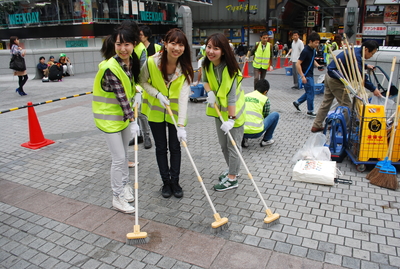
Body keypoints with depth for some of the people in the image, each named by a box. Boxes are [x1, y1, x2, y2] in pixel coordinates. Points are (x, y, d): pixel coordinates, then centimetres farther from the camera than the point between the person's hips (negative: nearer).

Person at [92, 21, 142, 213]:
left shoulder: (133, 60, -2)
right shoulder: (111, 68, -25)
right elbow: (121, 97, -24)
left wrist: (137, 93, -3)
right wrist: (132, 121, -22)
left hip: (125, 113, 7)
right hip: (109, 116, -7)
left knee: (124, 154, 19)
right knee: (118, 158, -2)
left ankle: (125, 185, 38)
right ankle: (117, 197, 14)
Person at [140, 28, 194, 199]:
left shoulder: (185, 69, -19)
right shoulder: (152, 62, -21)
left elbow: (183, 97, -26)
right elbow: (143, 82, -4)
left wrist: (181, 125, -34)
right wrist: (157, 94, -21)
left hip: (175, 113, 0)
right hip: (155, 111, 0)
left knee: (175, 147, 8)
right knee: (161, 148, 10)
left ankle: (175, 181, 25)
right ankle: (166, 182, 26)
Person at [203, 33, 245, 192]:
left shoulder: (230, 69, -27)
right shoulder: (207, 64, -9)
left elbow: (231, 97, -28)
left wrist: (231, 119, -30)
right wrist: (210, 92, -13)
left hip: (234, 110, -7)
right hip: (218, 109, 7)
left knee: (233, 145, 2)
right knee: (223, 144, 18)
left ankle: (232, 178, 17)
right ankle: (232, 169, 39)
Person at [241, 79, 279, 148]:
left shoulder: (244, 96, 17)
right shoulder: (265, 99, 5)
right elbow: (266, 116, 18)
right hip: (255, 133, -4)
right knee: (275, 115, 15)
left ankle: (244, 139, 19)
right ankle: (266, 140, 19)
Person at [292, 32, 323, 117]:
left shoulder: (314, 50, 6)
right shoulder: (305, 51, -20)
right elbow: (298, 64, -23)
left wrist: (318, 66, 3)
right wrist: (302, 76, -25)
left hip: (310, 74, 9)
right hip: (306, 75, -9)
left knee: (309, 92, 17)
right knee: (310, 93, -2)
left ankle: (297, 102, 30)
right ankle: (310, 111, 10)